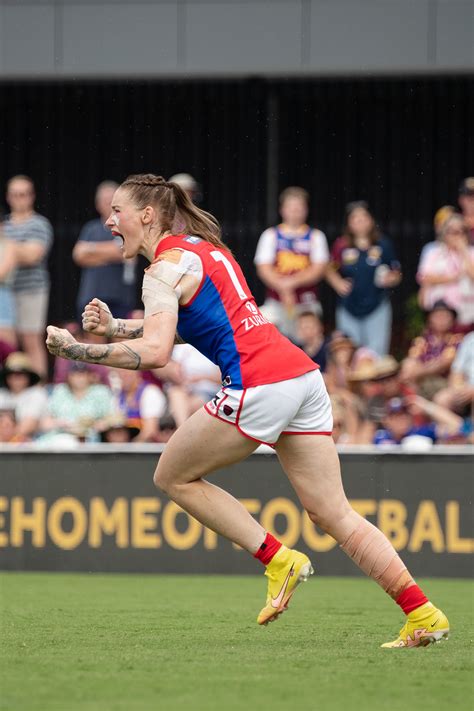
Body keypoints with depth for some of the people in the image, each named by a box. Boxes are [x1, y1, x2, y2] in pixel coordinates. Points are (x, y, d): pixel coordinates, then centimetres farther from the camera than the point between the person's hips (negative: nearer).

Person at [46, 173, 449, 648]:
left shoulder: (165, 267, -5)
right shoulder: (204, 247, 22)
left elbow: (155, 353, -18)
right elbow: (174, 325, 37)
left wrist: (75, 349, -11)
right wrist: (113, 326, 26)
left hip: (258, 386, -9)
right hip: (302, 375, 9)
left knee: (173, 477, 10)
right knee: (335, 515, 7)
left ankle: (279, 560, 4)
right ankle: (423, 614, -1)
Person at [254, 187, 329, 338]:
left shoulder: (316, 236, 9)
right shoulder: (271, 235, 9)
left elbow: (319, 269, -1)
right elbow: (263, 269, 1)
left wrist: (293, 282, -15)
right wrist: (283, 288, -15)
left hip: (307, 302, 0)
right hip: (276, 302, 0)